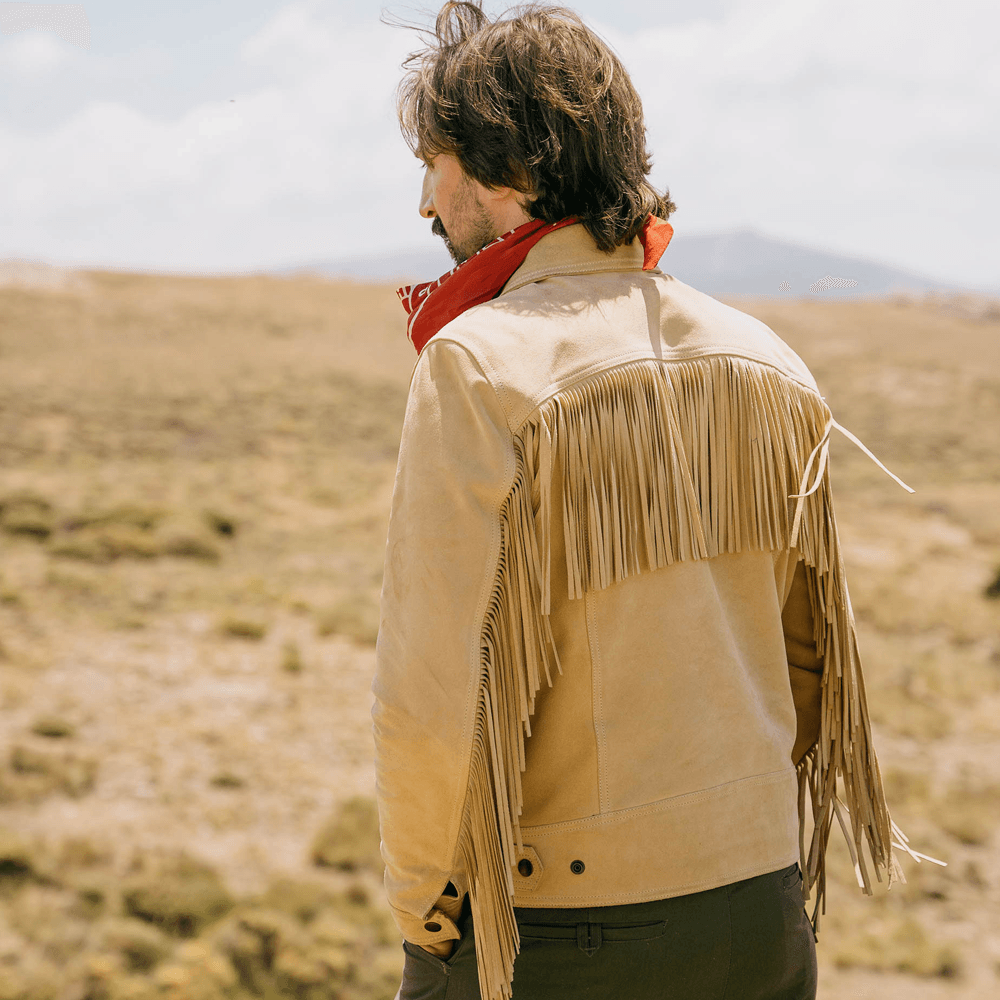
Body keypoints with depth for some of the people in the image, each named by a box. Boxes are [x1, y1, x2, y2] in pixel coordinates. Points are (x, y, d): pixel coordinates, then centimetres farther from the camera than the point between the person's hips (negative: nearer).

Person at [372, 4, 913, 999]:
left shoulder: (479, 367, -17)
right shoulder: (765, 361, 2)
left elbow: (429, 696, -20)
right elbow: (810, 661, 9)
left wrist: (418, 904, -4)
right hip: (758, 917, 6)